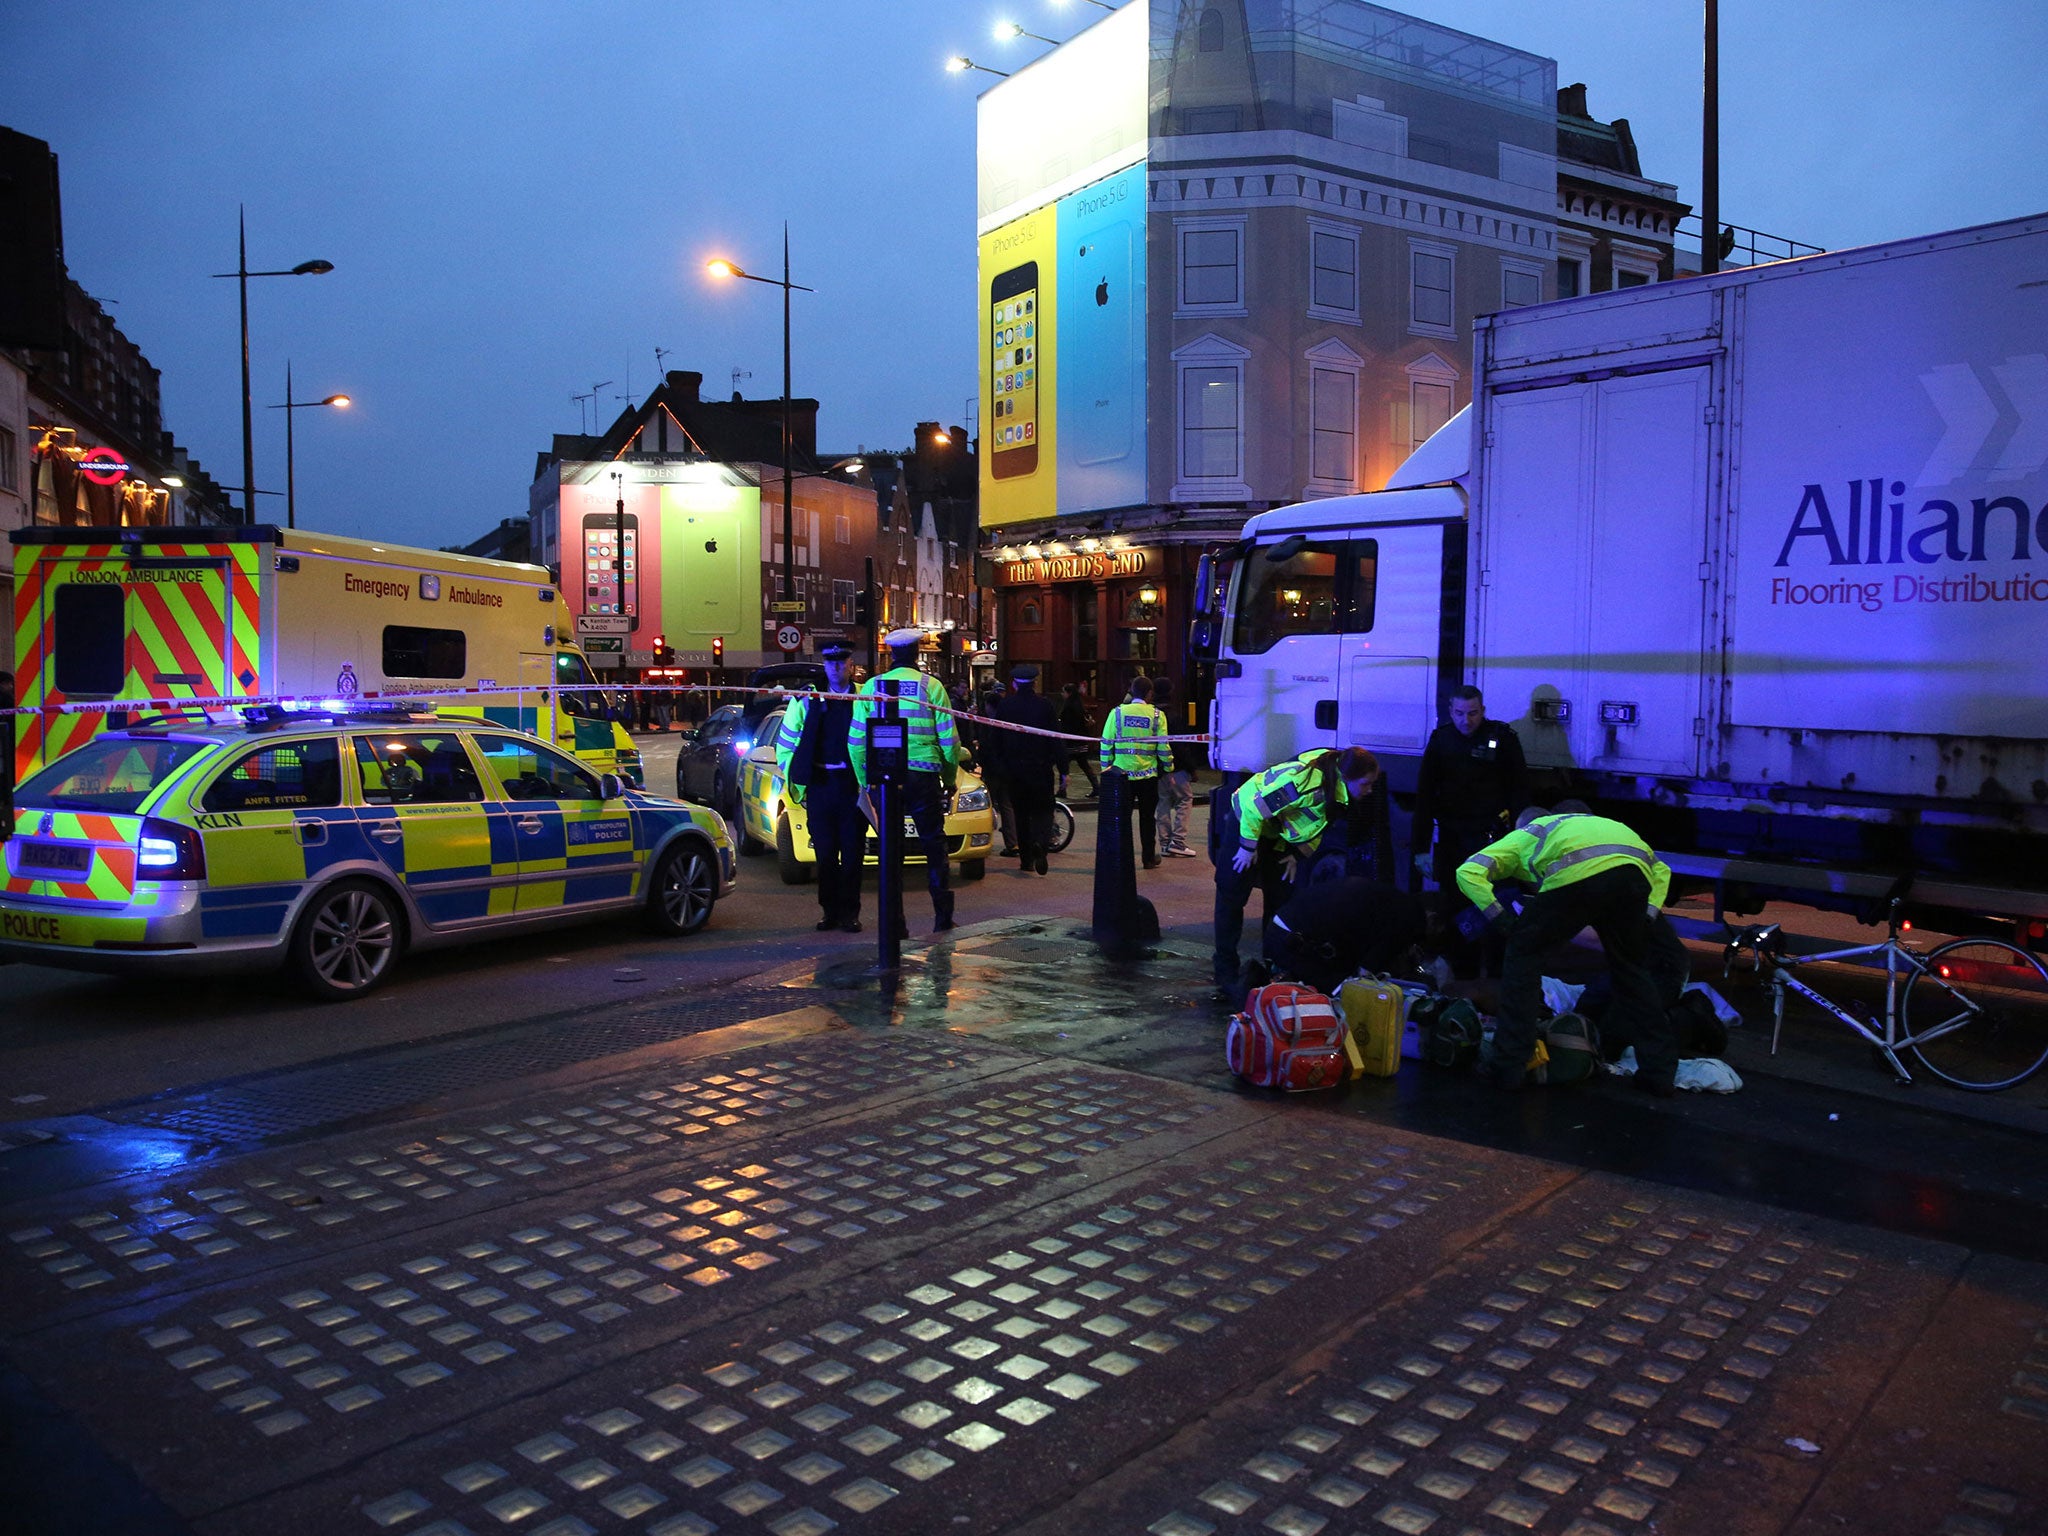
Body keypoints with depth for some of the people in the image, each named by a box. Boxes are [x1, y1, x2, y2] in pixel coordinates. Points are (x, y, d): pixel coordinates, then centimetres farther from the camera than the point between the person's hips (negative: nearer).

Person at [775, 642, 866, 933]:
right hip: (820, 785, 1)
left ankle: (849, 912, 11)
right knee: (825, 851, 4)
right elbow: (785, 744, 13)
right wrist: (794, 781, 6)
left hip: (854, 784, -1)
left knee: (853, 851, 2)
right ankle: (830, 910, 14)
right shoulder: (806, 700, 9)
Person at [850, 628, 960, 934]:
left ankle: (892, 917, 6)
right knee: (934, 845, 9)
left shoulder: (871, 687, 5)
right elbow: (949, 739, -1)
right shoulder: (931, 686, 0)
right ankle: (943, 915, 11)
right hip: (923, 776, -1)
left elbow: (856, 741, 6)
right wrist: (950, 779, 11)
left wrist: (865, 780, 14)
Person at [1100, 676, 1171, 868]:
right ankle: (1149, 858, 16)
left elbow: (1106, 743, 0)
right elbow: (1163, 746, -3)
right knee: (1147, 817, 10)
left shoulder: (1117, 712, 0)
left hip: (1122, 773, 1)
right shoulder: (1156, 715, -2)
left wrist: (1106, 768, 9)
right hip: (1148, 775, 0)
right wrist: (1168, 767, 10)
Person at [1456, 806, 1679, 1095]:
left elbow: (1468, 871, 17)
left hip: (1579, 874, -4)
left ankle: (1508, 1066, 12)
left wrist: (1499, 918, 14)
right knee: (1632, 969, 25)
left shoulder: (1521, 836, 35)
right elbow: (1660, 870, 41)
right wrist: (1646, 917, 31)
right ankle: (1660, 1071, 25)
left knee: (1524, 953, 15)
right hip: (1634, 871, 4)